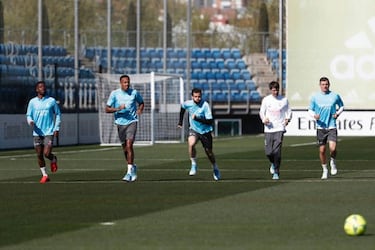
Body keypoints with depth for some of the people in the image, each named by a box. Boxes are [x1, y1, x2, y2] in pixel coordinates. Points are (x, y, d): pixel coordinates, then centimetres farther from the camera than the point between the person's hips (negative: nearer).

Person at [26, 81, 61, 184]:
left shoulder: (51, 101, 2)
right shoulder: (32, 102, 5)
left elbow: (58, 114, 9)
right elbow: (28, 115, 10)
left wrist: (56, 128, 0)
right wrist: (30, 122, -13)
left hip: (49, 132, -2)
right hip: (37, 132, 2)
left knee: (47, 154, -13)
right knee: (39, 155, 3)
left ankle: (54, 159, 22)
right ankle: (44, 175, 16)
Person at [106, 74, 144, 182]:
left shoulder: (134, 93, 0)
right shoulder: (114, 94, -2)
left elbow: (141, 103, 19)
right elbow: (107, 109, -2)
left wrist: (139, 110, -2)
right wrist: (118, 109, -19)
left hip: (132, 122, -2)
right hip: (120, 122, 2)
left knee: (129, 145, -17)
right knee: (124, 147, 11)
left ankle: (129, 171, -17)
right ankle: (132, 166, 34)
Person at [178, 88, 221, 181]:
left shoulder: (205, 105, -23)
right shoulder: (188, 104, -11)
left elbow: (210, 121, -26)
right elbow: (182, 107, 15)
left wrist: (197, 118, -33)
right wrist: (180, 121, 17)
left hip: (205, 131, -2)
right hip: (194, 130, 2)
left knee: (209, 152, 9)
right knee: (191, 144, -29)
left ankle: (215, 169, 36)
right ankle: (194, 165, -12)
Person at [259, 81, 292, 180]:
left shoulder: (284, 100, 4)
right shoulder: (266, 100, 5)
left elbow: (289, 112, 13)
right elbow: (261, 112, 13)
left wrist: (287, 119, -8)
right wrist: (264, 119, -8)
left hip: (279, 128, -1)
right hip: (269, 129, 1)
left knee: (277, 151, -13)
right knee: (268, 152, -4)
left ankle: (276, 173, -4)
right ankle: (273, 164, 31)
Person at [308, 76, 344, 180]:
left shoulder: (335, 96, 2)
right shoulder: (315, 97, 3)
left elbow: (341, 106, 18)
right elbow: (310, 110, 10)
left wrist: (338, 113, -2)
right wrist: (314, 116, -12)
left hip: (332, 127, -1)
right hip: (321, 127, 1)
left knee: (332, 148, -18)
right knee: (322, 150, 4)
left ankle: (333, 162, 13)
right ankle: (325, 170, 23)